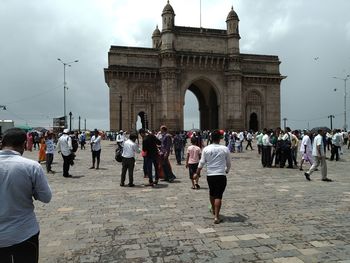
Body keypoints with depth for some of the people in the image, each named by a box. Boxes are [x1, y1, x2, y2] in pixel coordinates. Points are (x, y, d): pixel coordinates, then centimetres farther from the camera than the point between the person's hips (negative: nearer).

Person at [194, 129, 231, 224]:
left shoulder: (206, 149, -3)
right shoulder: (225, 149, -4)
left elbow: (201, 163, 1)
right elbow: (228, 163, 6)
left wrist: (197, 173, 14)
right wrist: (227, 171, 26)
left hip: (210, 175, 2)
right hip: (221, 175, -2)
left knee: (212, 192, 24)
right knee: (218, 196, 1)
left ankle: (213, 209, 44)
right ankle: (216, 217, -2)